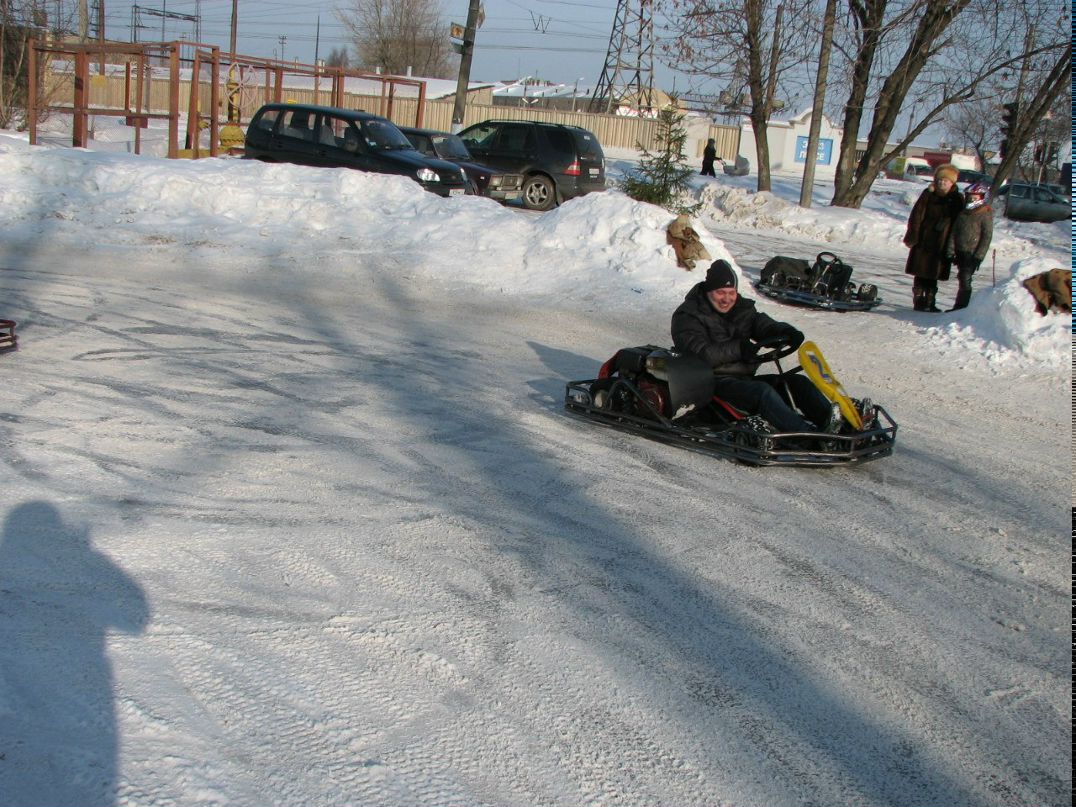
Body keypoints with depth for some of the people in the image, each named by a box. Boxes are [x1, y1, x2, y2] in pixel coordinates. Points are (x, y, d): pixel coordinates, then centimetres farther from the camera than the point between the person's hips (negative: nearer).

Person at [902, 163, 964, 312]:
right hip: (924, 240, -1)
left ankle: (929, 302, 14)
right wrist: (912, 237, -7)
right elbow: (916, 216, -1)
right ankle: (919, 301, 7)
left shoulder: (957, 199, 5)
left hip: (942, 243, 1)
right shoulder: (928, 194, 0)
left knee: (933, 275, 6)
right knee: (921, 272, 1)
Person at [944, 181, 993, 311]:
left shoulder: (985, 214, -5)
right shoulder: (963, 213, 13)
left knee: (965, 279, -11)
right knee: (962, 279, 10)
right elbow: (954, 232, 13)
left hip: (972, 253, -6)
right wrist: (951, 250, 4)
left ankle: (961, 306, -8)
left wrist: (979, 256, -13)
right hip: (960, 252, 6)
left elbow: (987, 236, -8)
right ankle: (961, 306, 16)